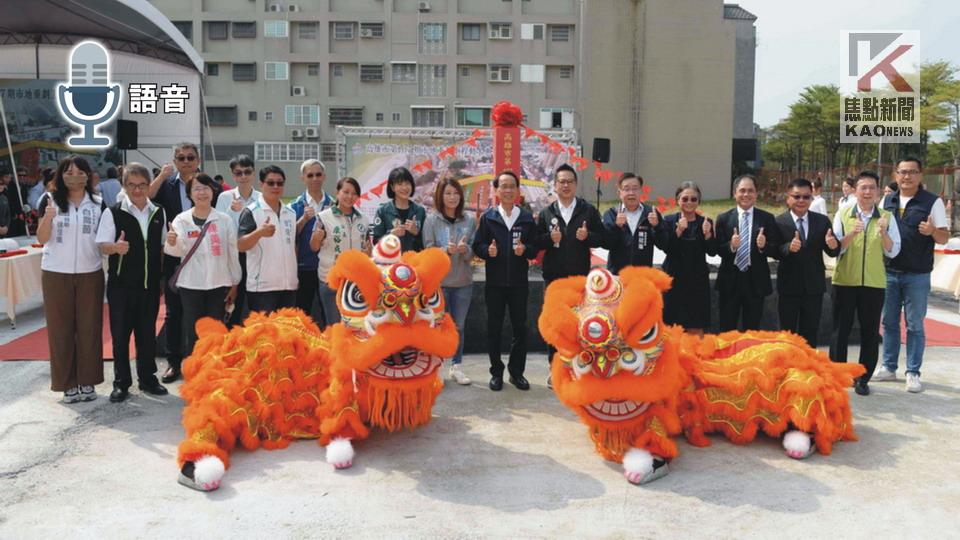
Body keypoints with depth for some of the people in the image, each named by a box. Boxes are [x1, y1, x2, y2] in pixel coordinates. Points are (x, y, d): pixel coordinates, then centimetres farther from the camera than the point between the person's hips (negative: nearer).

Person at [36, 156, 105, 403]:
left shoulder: (98, 203, 4)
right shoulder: (51, 201, 0)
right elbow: (41, 239, -5)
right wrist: (48, 218, -22)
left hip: (90, 274, 1)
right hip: (56, 274, -1)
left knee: (89, 328, 4)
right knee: (61, 329, 4)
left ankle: (87, 381, 15)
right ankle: (67, 383, 12)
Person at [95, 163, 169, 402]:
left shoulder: (158, 213, 6)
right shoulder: (113, 212, -5)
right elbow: (103, 246, -8)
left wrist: (161, 273, 9)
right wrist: (116, 247, -30)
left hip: (150, 283, 3)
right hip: (121, 284, -3)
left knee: (147, 332, 11)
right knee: (120, 333, 5)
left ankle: (147, 378, 24)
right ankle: (121, 382, 17)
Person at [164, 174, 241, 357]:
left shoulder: (224, 220, 3)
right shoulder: (181, 220, 1)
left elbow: (233, 253, 5)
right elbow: (177, 251, -11)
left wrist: (235, 283, 5)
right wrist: (171, 243, -34)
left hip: (218, 284, 1)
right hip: (191, 284, -1)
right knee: (192, 333, 3)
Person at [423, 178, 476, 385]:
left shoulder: (469, 220, 2)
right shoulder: (431, 220, -3)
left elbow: (474, 251, 1)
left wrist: (465, 249, -20)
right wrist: (446, 250, -23)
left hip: (463, 282, 3)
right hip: (438, 281, -2)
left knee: (459, 326, 12)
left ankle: (456, 366, 24)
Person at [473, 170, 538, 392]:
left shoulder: (527, 218, 6)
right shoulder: (487, 217, 3)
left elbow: (535, 249, 5)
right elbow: (477, 246, 1)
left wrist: (525, 249, -16)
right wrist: (488, 250, -19)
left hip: (519, 282, 1)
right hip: (494, 282, -1)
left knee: (520, 327, 6)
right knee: (494, 328, 6)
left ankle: (516, 372, 19)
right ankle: (496, 372, 18)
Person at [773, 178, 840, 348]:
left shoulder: (822, 221, 1)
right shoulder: (779, 222, -8)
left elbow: (833, 252, -2)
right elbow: (774, 252, -15)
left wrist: (833, 245, -25)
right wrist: (788, 248, -35)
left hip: (814, 286, 3)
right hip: (789, 287, -3)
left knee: (810, 335, 14)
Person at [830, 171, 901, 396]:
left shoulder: (887, 217, 3)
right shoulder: (843, 214, 1)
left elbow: (893, 252, -1)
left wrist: (883, 233, -18)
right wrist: (852, 234, -21)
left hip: (874, 283, 1)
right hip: (845, 281, -1)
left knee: (870, 332, 7)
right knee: (841, 329, 6)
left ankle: (863, 378, 18)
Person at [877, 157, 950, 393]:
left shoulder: (933, 202, -5)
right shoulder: (887, 201, 7)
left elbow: (944, 238, -6)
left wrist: (932, 231, -26)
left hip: (917, 276, -4)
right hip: (889, 272, 4)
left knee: (914, 325, 4)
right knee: (889, 322, 12)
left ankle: (913, 373, 13)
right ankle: (889, 367, 23)